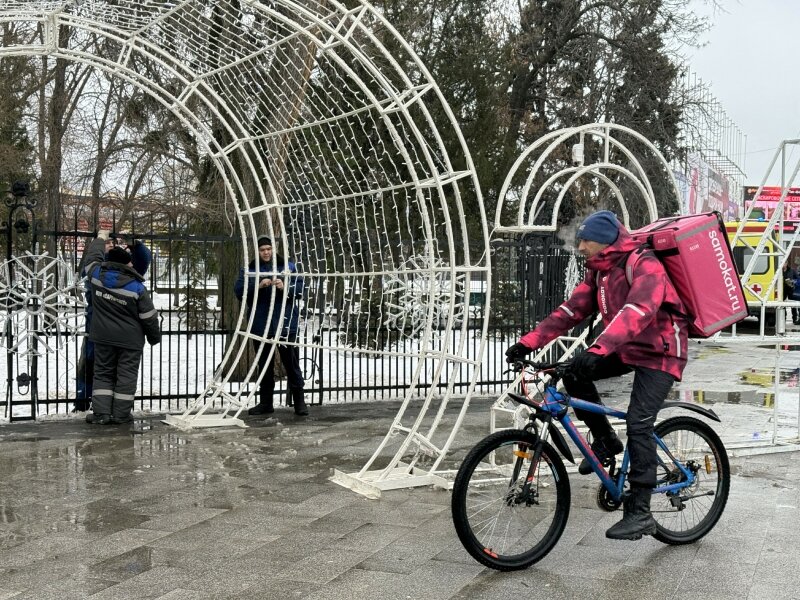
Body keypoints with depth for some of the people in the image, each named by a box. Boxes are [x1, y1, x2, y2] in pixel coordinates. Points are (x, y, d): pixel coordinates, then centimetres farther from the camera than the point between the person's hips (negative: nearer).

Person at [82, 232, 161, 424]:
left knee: (103, 373, 12)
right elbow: (149, 317, -7)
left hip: (103, 336, 3)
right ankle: (121, 414, 5)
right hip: (130, 339, -3)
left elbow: (93, 256, 18)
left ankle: (101, 412, 6)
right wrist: (154, 337, 7)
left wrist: (100, 239, 34)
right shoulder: (137, 287, -13)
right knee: (126, 376, 4)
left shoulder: (96, 275, -5)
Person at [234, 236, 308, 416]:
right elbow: (239, 291, -5)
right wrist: (258, 286, -19)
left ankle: (299, 401, 6)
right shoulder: (249, 270, 7)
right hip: (261, 325, 2)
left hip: (285, 323, -2)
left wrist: (285, 287, -18)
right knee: (264, 365, 11)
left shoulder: (288, 266, 5)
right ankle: (265, 403, 20)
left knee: (292, 363, 0)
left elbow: (301, 287, 0)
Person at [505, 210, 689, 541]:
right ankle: (605, 440, 6)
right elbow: (572, 310, -1)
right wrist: (529, 342, -11)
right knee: (573, 373, -12)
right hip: (625, 349, 8)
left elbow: (636, 312, -38)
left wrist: (597, 350, -51)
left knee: (638, 424, -18)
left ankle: (640, 513, -13)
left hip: (658, 352, -8)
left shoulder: (644, 266, -21)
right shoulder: (599, 271, 5)